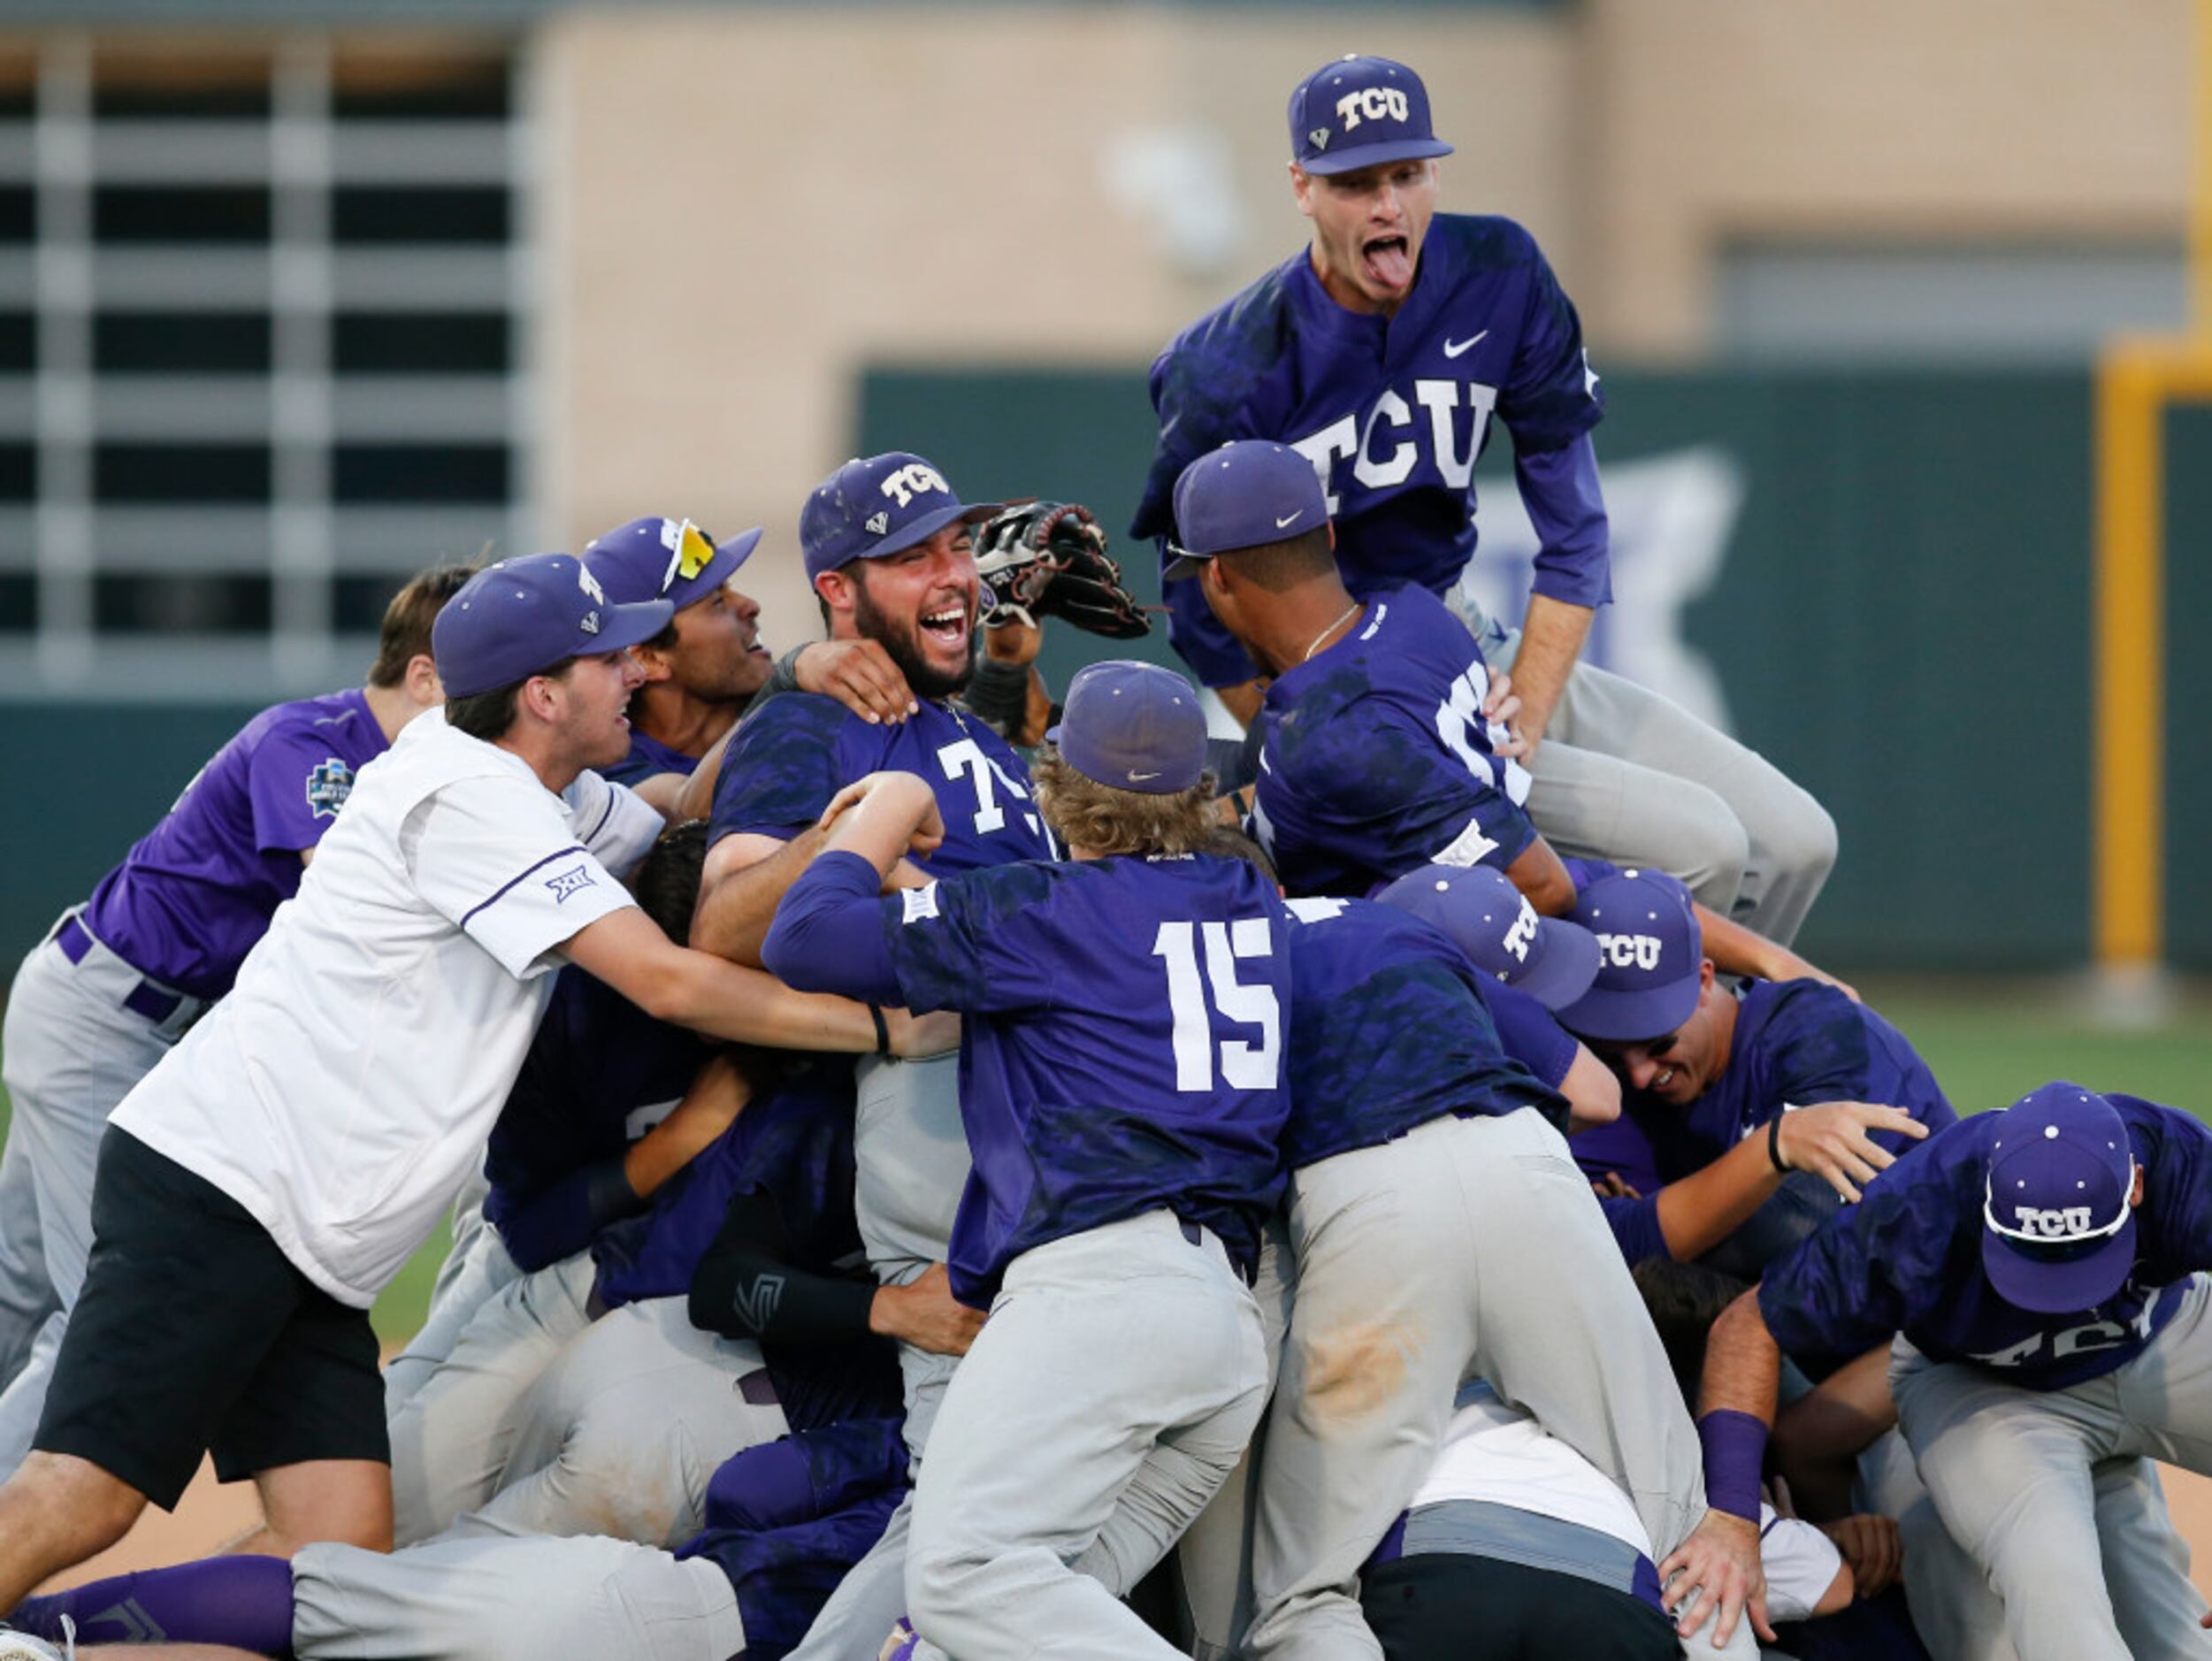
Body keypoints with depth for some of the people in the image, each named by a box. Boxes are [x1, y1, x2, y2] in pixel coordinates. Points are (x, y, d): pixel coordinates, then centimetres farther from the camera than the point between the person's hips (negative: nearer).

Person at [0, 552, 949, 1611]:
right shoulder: (470, 797, -12)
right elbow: (667, 983, -16)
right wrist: (881, 1028, -9)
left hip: (316, 1263, 10)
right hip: (219, 1186, -10)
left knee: (343, 1543, -4)